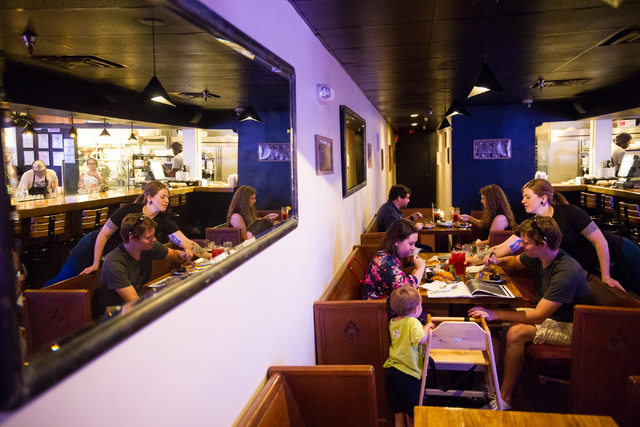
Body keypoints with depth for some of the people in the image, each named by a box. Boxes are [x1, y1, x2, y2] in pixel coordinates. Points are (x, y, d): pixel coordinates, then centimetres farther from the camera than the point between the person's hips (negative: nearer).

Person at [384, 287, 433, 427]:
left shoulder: (392, 322, 4)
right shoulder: (413, 322, -19)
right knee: (411, 409, 15)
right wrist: (427, 327, -14)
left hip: (391, 369, 7)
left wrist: (424, 327, 13)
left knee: (397, 409, 21)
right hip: (408, 373, -7)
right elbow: (421, 339, -32)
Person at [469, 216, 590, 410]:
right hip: (549, 313, 9)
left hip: (569, 328, -9)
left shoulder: (566, 272, -32)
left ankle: (504, 400, -15)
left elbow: (538, 316, -32)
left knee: (516, 333, -28)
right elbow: (515, 262, 18)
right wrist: (499, 261, -6)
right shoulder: (537, 256, -7)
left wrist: (495, 314, -33)